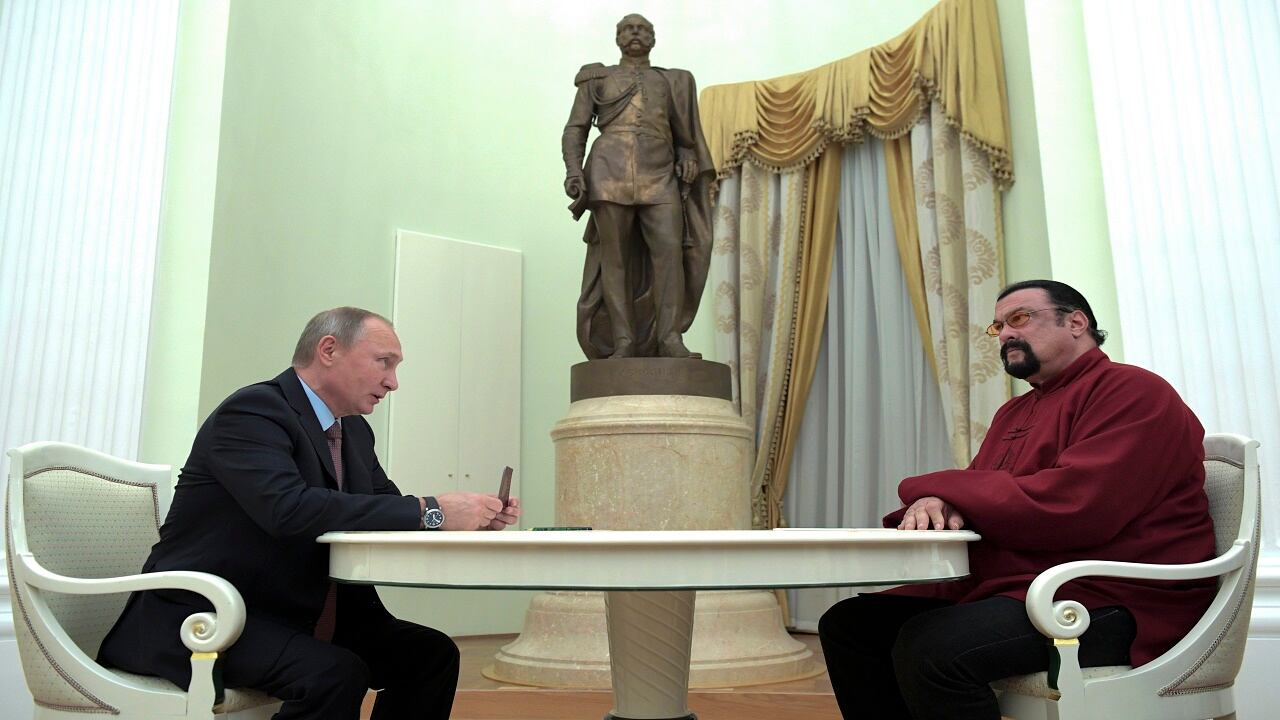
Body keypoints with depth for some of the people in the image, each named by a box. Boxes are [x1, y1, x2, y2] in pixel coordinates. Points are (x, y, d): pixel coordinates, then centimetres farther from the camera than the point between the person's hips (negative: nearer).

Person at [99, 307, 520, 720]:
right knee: (336, 674, -31)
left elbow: (387, 511, 10)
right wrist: (430, 512, -34)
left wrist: (472, 518, -10)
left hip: (296, 615, 9)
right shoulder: (252, 410, -17)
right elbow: (289, 507, -33)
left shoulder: (355, 432, 10)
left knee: (433, 655, -2)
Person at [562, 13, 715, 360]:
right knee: (615, 256, -8)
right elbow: (575, 130, 11)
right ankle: (622, 342, -10)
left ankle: (669, 337, -18)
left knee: (670, 249, -16)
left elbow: (684, 135, 25)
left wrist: (687, 160, 3)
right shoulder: (596, 78, 20)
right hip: (611, 170, -1)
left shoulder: (672, 81, 26)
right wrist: (573, 171, -7)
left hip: (660, 176, 1)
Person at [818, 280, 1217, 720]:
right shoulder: (1014, 412, 21)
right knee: (847, 624, 0)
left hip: (1111, 602, -9)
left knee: (929, 646, -33)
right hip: (1007, 590, 9)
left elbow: (1073, 506, -23)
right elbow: (978, 497, 14)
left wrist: (934, 490, -13)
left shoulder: (1131, 391, -8)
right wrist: (931, 504, -13)